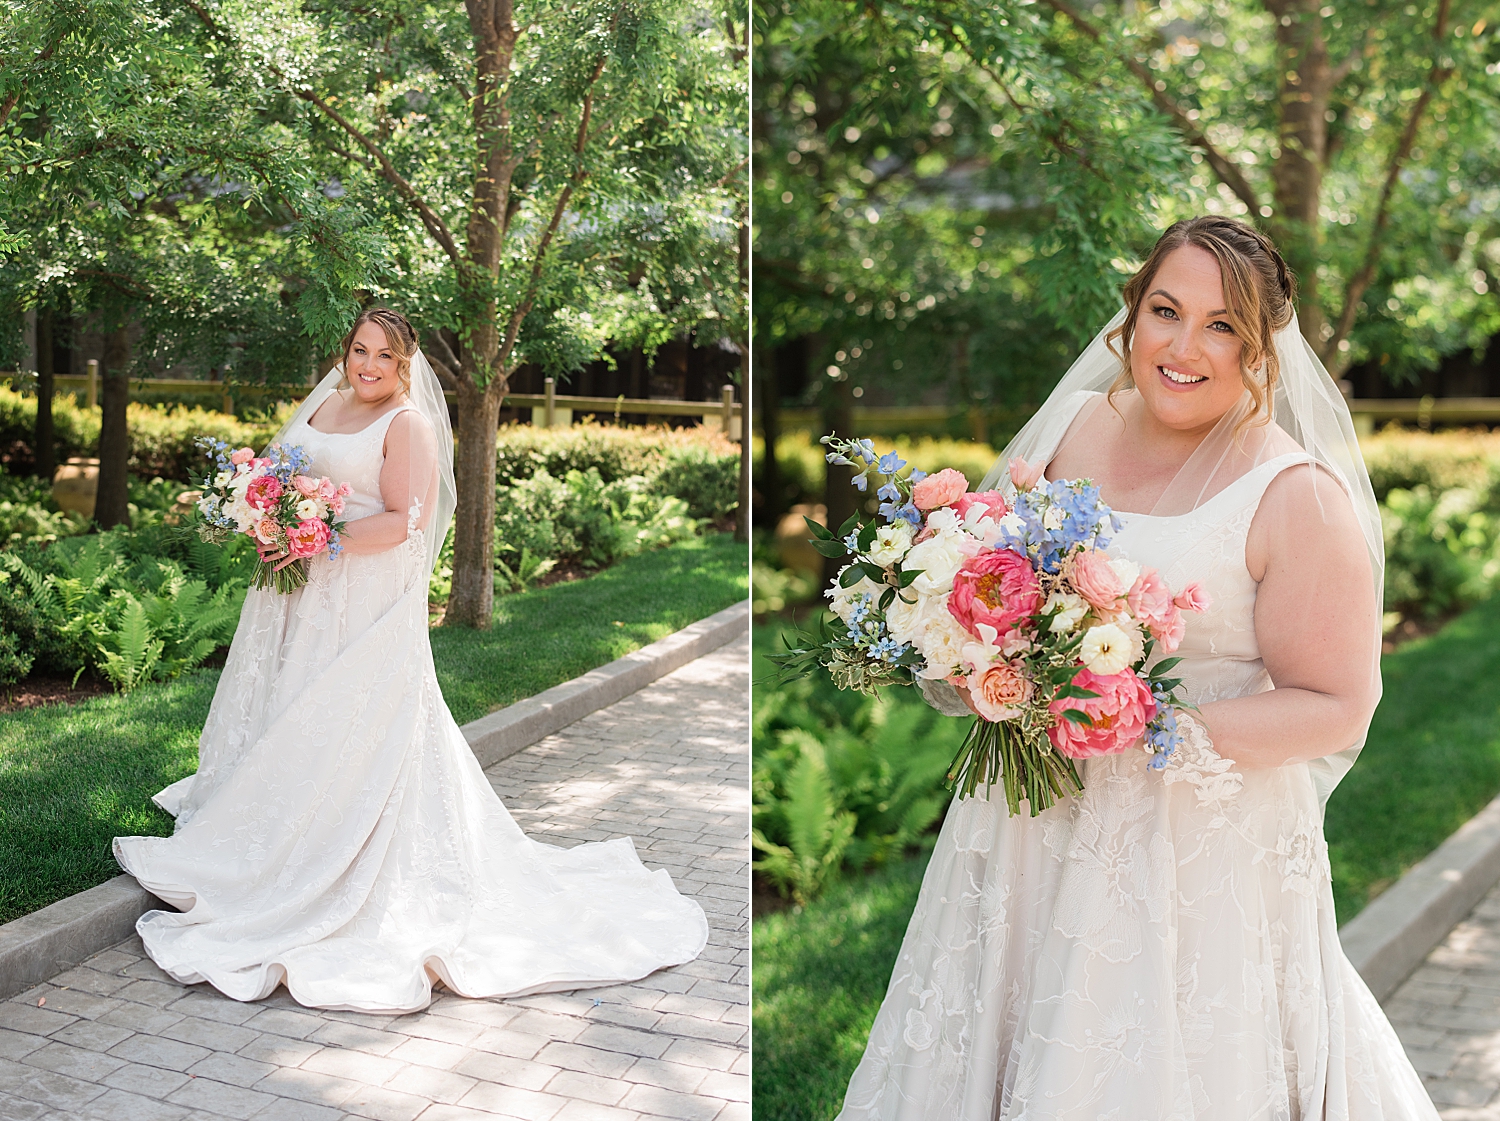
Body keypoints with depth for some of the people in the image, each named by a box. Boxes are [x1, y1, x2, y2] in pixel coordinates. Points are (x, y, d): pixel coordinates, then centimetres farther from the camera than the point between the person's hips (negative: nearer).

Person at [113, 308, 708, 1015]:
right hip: (307, 594, 8)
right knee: (290, 710, 13)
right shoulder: (326, 404, 12)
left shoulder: (409, 423, -10)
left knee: (346, 724, -4)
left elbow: (403, 520, -17)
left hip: (368, 600, -7)